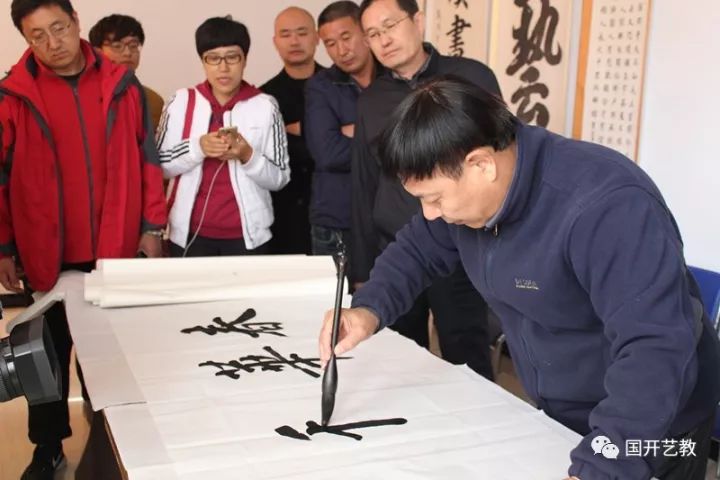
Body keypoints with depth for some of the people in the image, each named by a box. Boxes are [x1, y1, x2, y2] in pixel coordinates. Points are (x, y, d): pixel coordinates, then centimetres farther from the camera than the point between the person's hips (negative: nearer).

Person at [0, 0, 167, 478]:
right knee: (49, 352, 12)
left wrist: (152, 226, 1)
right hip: (46, 252, -1)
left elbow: (147, 157, 4)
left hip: (117, 247, 1)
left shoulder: (121, 84, 0)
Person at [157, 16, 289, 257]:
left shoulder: (265, 106, -1)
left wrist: (247, 156, -18)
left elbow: (279, 178, -1)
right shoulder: (181, 102, 2)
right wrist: (197, 147, -15)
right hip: (190, 233, 1)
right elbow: (158, 165, 1)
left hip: (247, 235, 0)